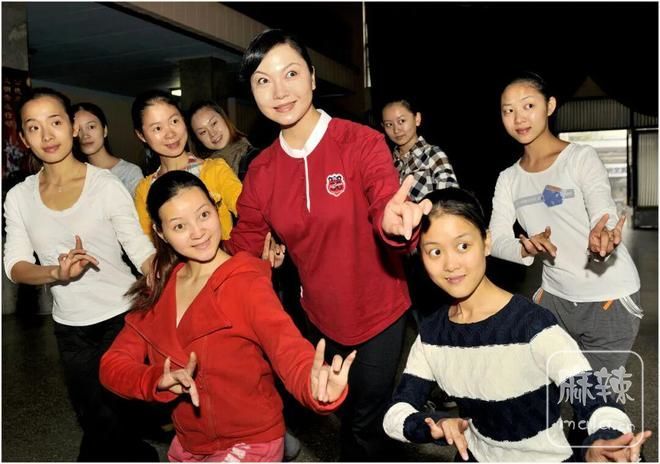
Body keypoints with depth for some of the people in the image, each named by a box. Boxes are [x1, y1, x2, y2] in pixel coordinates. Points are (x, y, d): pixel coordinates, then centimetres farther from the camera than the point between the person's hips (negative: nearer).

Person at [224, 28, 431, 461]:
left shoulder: (362, 142, -19)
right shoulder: (260, 170, -5)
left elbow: (385, 206, -30)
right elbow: (244, 244, 0)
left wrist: (393, 221, -53)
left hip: (378, 311, -4)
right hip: (321, 315, 4)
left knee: (366, 419, 13)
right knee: (344, 411, 26)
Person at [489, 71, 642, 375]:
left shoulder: (581, 157, -13)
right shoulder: (508, 179, 2)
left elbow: (604, 216, -26)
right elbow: (496, 240, -8)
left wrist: (601, 241, -50)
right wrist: (526, 248, -30)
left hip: (609, 296, -4)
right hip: (555, 296, 5)